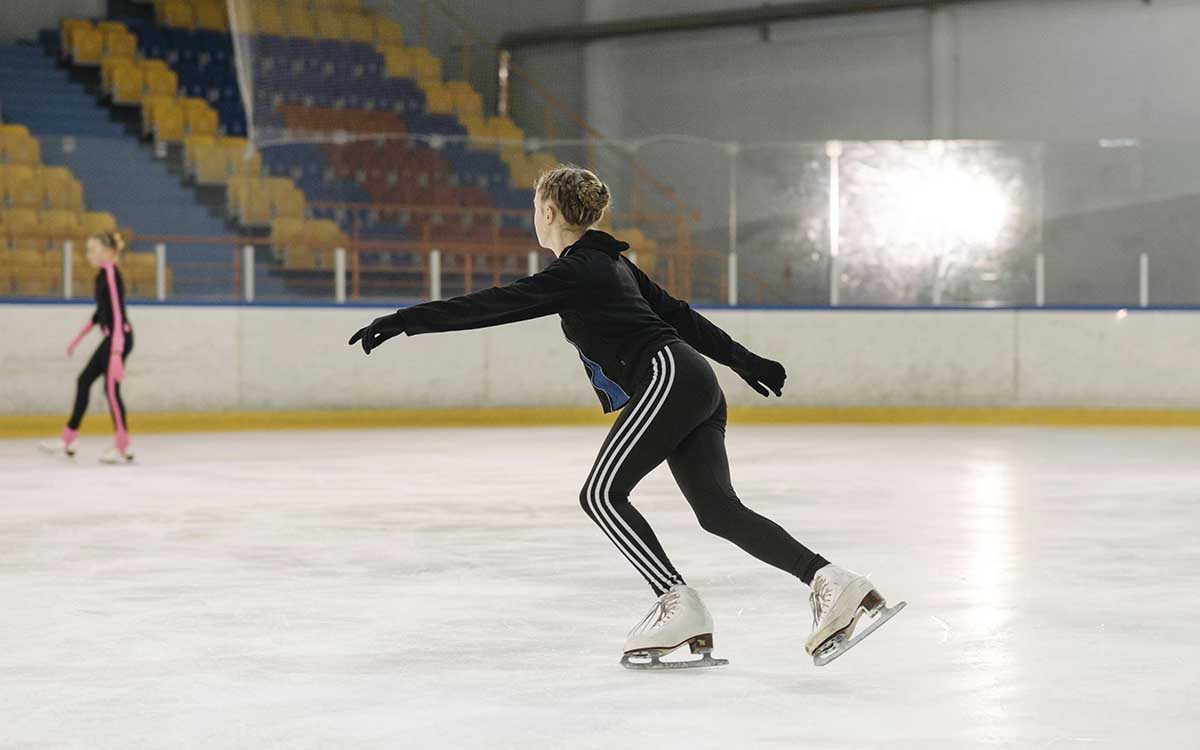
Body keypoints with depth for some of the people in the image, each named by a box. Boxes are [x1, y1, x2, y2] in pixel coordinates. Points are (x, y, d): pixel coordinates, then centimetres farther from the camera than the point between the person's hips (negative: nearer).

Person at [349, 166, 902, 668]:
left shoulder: (576, 271, -6)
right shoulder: (609, 261, 22)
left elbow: (497, 304, -13)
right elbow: (680, 314, 25)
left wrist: (404, 321, -13)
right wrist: (746, 361, 30)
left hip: (666, 378, -10)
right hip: (698, 385, 10)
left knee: (602, 493, -8)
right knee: (718, 508, 1)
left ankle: (678, 605, -14)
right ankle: (830, 581, -9)